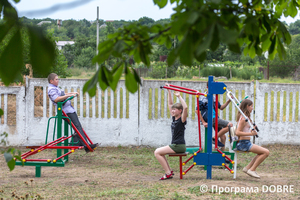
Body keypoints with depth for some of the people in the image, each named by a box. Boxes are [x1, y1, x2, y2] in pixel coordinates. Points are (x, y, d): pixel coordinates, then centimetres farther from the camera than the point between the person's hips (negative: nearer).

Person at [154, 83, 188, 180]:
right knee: (158, 152, 21)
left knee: (157, 152, -12)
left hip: (179, 146, -9)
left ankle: (168, 173, -11)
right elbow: (170, 104, 19)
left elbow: (185, 107, -30)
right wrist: (169, 91, 15)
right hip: (175, 145, 9)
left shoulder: (182, 120, -11)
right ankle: (169, 171, 16)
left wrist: (179, 96, -25)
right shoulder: (174, 118, 12)